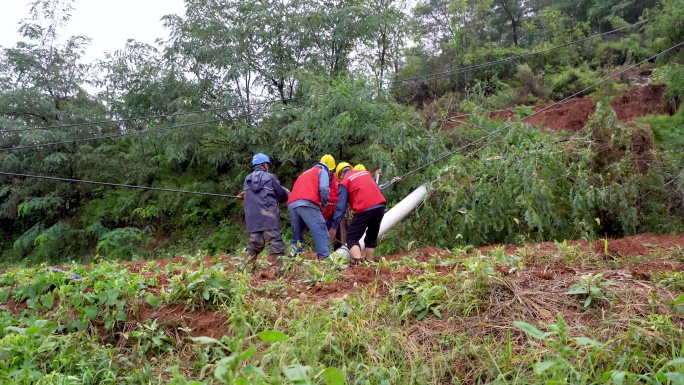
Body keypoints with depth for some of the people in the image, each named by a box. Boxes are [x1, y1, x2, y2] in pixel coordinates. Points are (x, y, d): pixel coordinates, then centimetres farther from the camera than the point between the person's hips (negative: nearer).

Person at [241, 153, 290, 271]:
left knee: (254, 244, 12)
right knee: (275, 243, -5)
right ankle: (278, 269, -12)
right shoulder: (270, 177, 2)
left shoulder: (247, 180, 15)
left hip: (252, 218, 5)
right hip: (268, 217, -5)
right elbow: (281, 195, 8)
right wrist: (287, 193, 30)